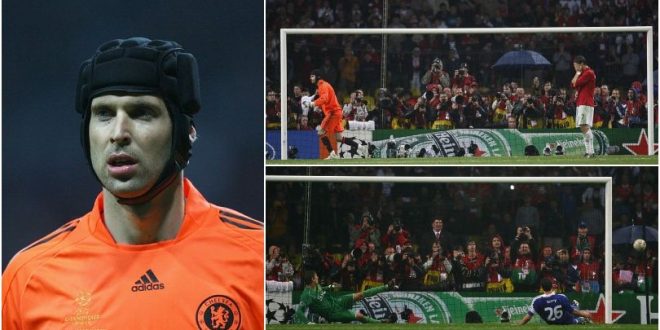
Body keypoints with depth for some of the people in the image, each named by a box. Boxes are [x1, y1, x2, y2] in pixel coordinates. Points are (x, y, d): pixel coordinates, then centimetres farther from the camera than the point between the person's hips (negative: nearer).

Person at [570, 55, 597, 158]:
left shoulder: (589, 73, -10)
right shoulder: (583, 73, 21)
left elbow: (575, 83, -14)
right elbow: (572, 84, 16)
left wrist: (578, 73, -1)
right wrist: (577, 72, 8)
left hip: (585, 104, -11)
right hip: (580, 103, 11)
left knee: (585, 126, -19)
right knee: (583, 127, 8)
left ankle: (590, 152, -25)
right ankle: (588, 151, 8)